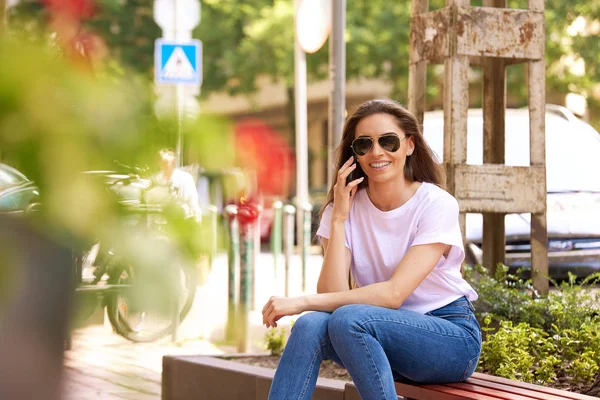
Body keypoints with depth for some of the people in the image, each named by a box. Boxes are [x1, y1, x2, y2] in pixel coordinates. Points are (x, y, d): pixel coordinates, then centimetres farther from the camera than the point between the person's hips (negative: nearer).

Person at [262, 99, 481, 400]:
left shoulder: (436, 205, -11)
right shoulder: (346, 209, 2)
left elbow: (393, 294, -21)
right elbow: (333, 294, -11)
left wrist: (303, 302, -24)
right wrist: (338, 219, -16)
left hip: (450, 338, -4)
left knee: (348, 318, -31)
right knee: (311, 326, -28)